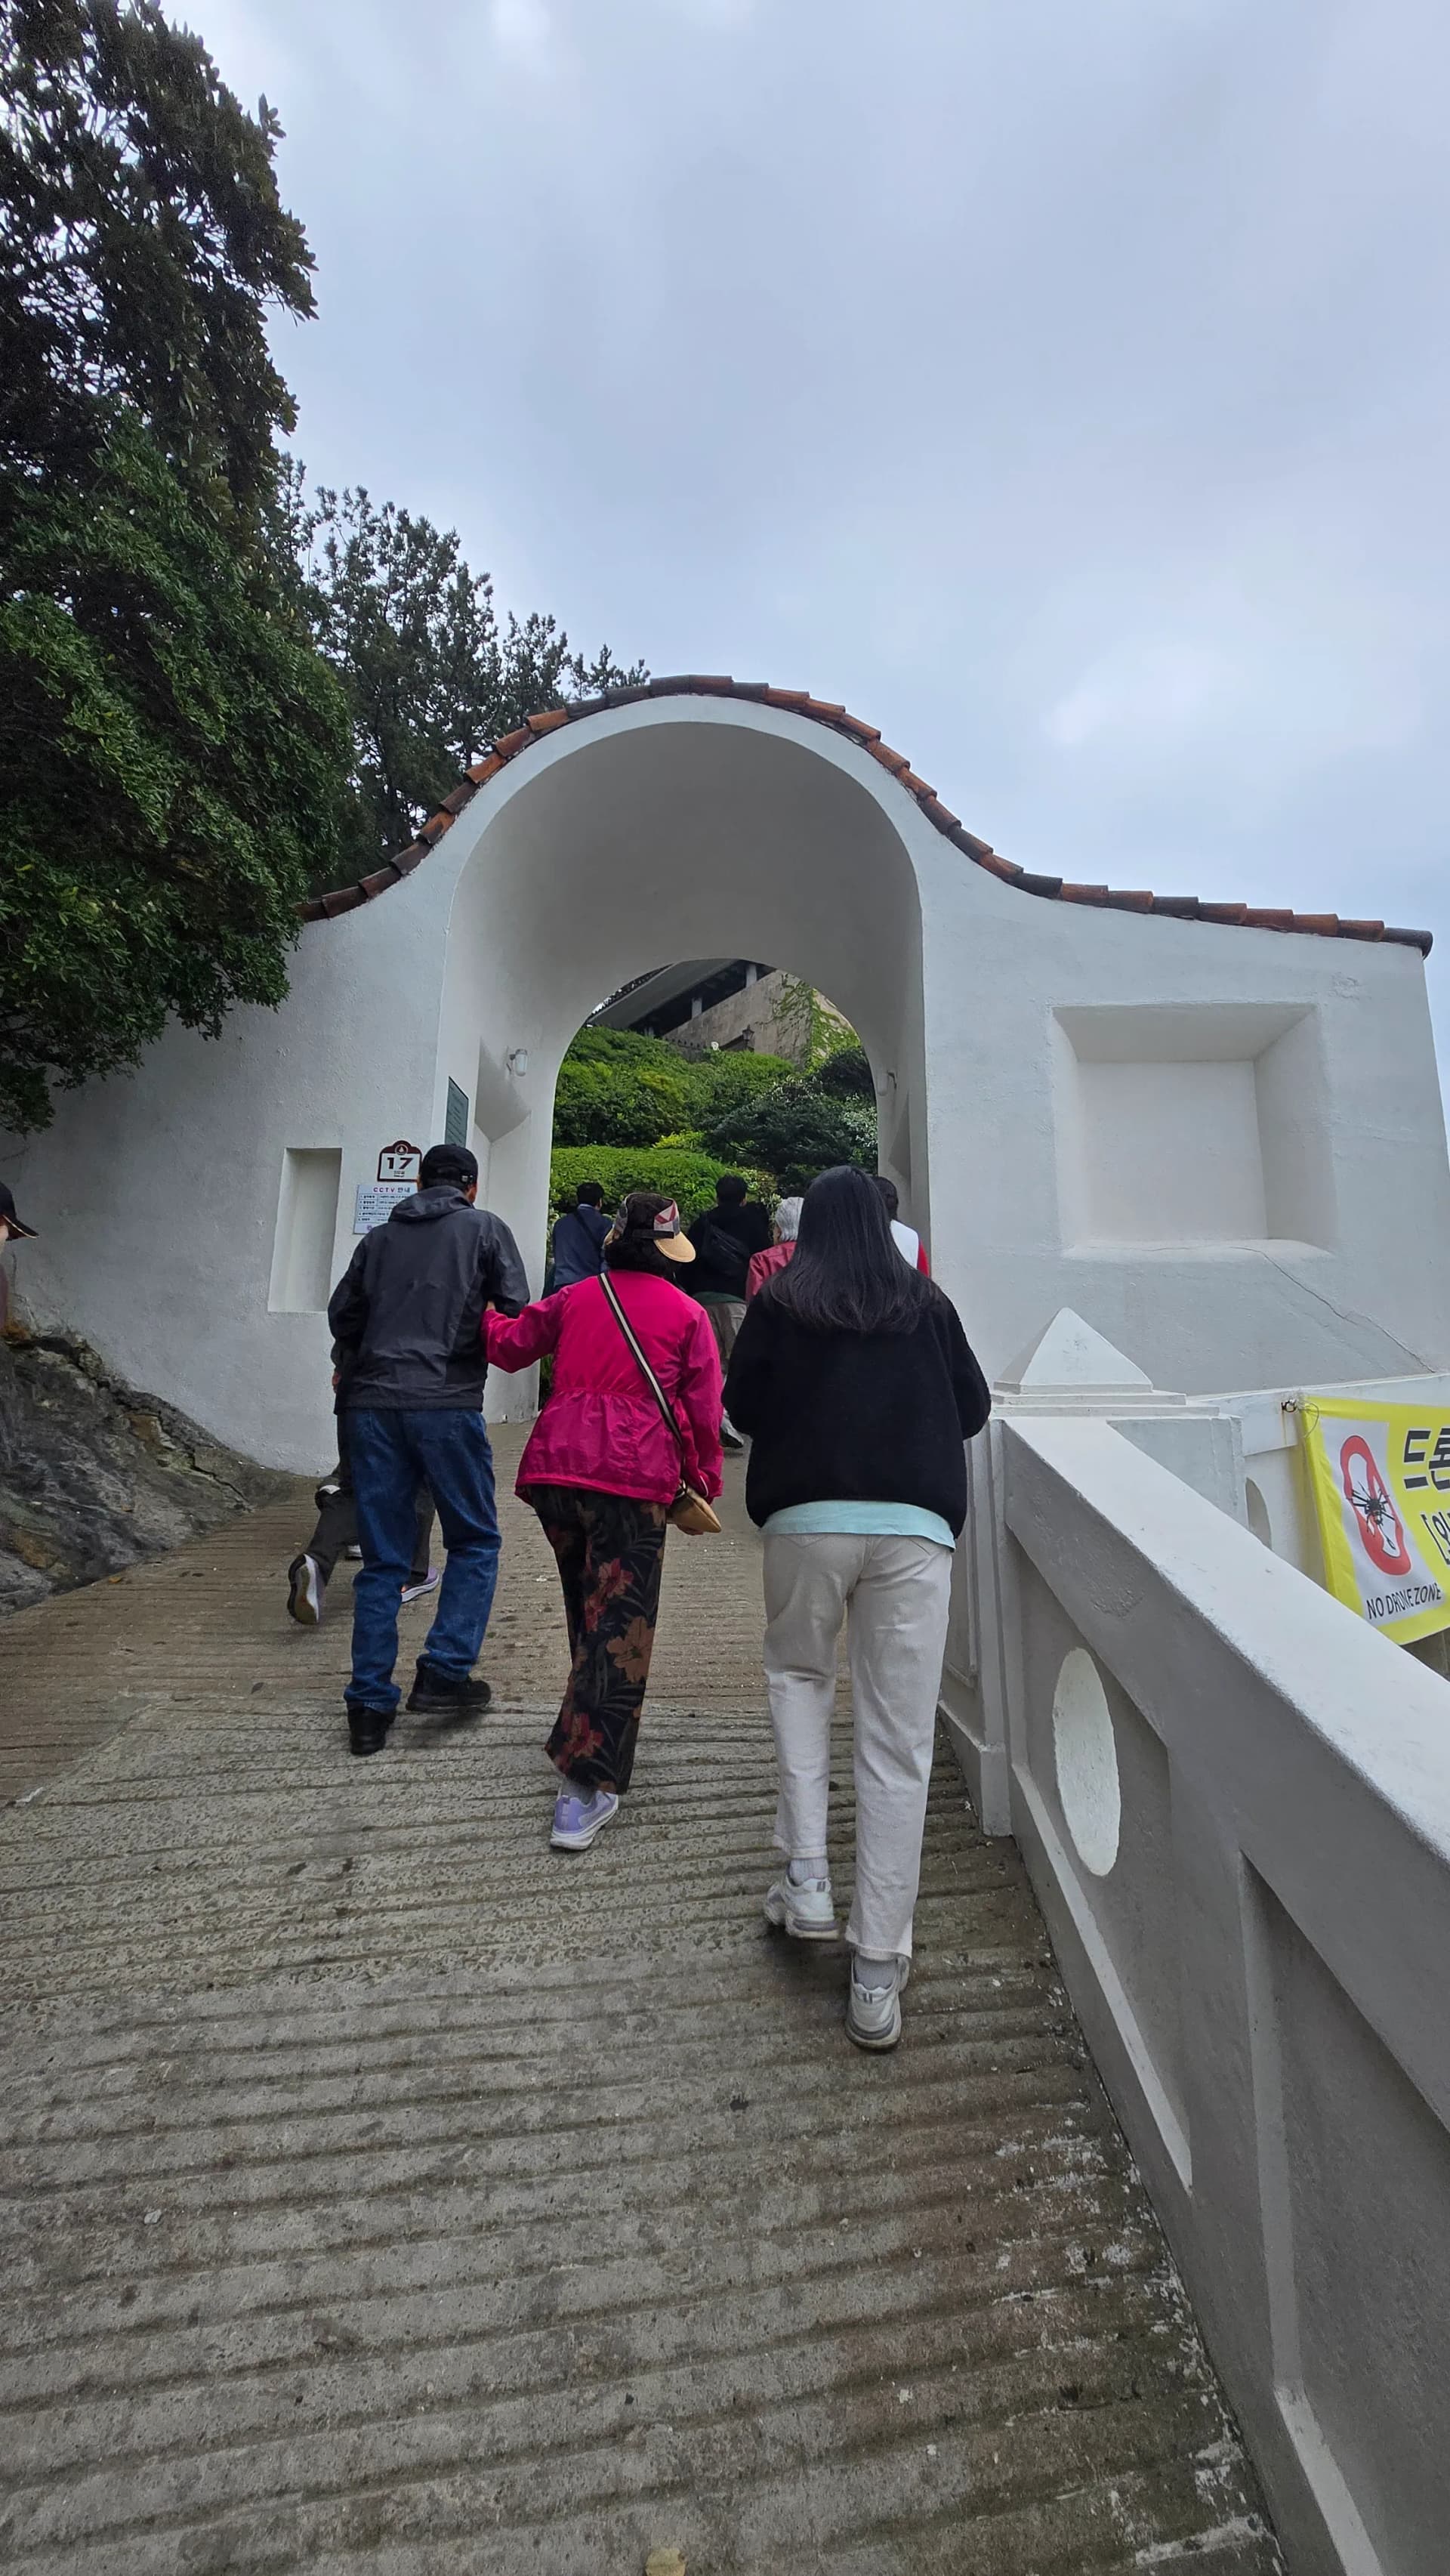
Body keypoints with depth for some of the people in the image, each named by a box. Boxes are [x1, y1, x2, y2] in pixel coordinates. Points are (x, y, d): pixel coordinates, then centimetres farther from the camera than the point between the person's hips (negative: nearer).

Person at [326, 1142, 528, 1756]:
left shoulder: (381, 1235, 16)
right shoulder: (484, 1228, 6)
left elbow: (342, 1315, 13)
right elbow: (516, 1314, -2)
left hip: (372, 1404, 4)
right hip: (447, 1404, -4)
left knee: (381, 1559, 10)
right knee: (475, 1541, 11)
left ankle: (370, 1705, 13)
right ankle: (444, 1671, 3)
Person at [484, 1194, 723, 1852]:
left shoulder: (577, 1297, 13)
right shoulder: (687, 1314, 5)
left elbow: (509, 1346, 22)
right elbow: (703, 1411, 4)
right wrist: (704, 1482, 15)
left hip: (554, 1466, 5)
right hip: (632, 1480, -4)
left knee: (586, 1608, 23)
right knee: (618, 1626, -1)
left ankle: (592, 1727, 42)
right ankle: (586, 1786, -4)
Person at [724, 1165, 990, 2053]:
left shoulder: (779, 1301, 5)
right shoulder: (928, 1302, 10)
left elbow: (742, 1407, 8)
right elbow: (973, 1408, 15)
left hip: (806, 1518, 0)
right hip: (915, 1524, 1)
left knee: (798, 1672, 26)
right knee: (899, 1746, 7)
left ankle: (807, 1878, 18)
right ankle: (878, 1975, 15)